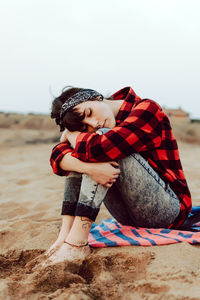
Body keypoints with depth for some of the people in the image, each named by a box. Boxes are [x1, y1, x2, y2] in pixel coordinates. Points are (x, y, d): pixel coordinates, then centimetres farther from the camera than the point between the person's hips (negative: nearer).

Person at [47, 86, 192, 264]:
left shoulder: (147, 109, -14)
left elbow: (96, 147, -29)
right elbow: (58, 156, -12)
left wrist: (70, 134, -8)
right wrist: (88, 167, -33)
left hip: (168, 210, -6)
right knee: (80, 156, -6)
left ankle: (76, 242, -30)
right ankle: (66, 233, -18)